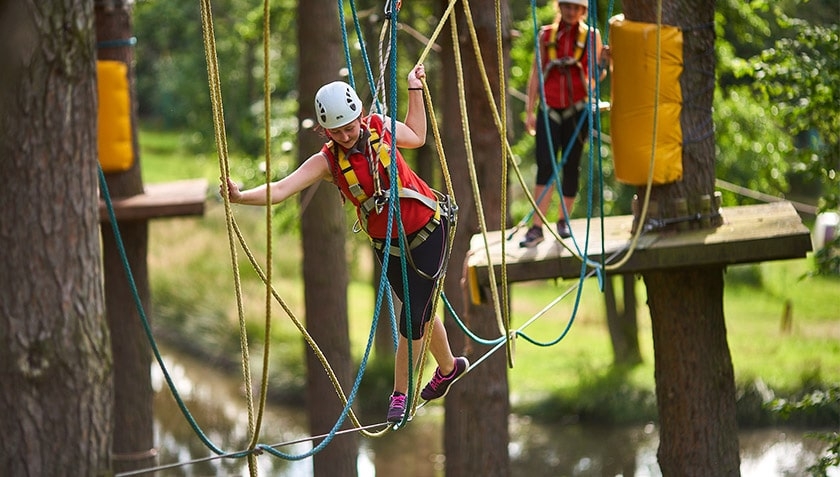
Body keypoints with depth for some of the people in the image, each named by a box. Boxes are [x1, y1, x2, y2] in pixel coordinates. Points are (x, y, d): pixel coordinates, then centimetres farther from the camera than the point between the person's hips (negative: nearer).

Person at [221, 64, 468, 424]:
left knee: (414, 313, -7)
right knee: (420, 310, 16)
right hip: (387, 245, 2)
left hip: (428, 229, -2)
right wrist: (242, 196, -44)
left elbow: (416, 136, 13)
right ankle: (448, 368, 43)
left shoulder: (381, 128, -11)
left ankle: (400, 395, 5)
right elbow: (281, 189, -26)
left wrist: (415, 88, 11)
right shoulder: (327, 161, -13)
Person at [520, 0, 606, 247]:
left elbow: (596, 75, 3)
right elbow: (536, 73, 9)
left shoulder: (591, 36, 4)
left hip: (577, 109, 0)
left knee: (571, 166, 5)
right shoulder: (546, 35, 7)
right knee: (545, 166, -9)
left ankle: (564, 221, 19)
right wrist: (530, 110, 5)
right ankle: (536, 227, -12)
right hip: (549, 109, 0)